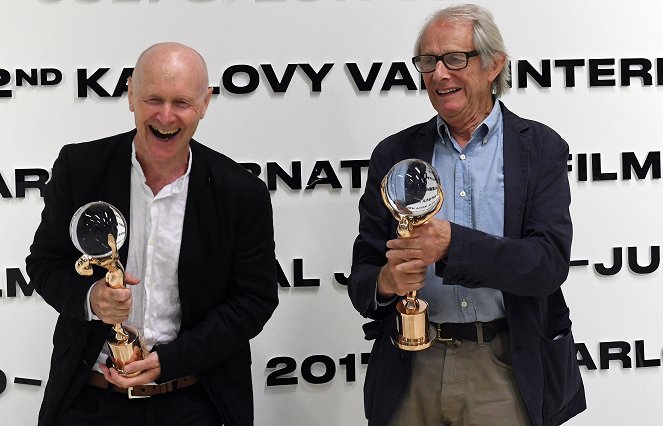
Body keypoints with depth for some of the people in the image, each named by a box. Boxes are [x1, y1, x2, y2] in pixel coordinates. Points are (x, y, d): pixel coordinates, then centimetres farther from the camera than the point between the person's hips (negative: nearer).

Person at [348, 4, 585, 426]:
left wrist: (452, 243, -27)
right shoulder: (394, 154, 4)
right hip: (413, 370, 2)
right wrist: (385, 283, -20)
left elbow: (550, 263, -14)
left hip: (508, 374, -2)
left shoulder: (540, 148, -2)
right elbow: (363, 276, 3)